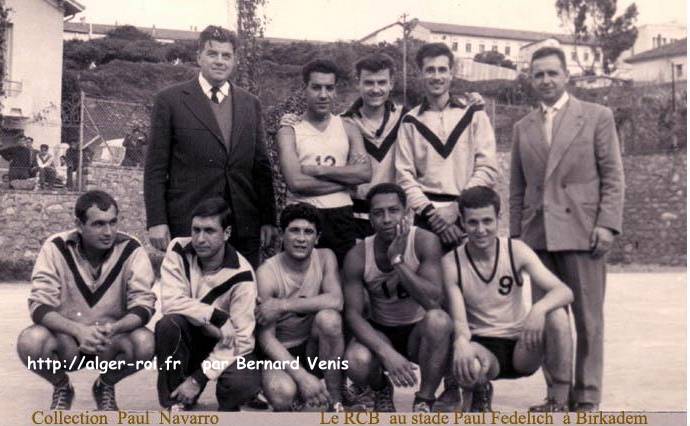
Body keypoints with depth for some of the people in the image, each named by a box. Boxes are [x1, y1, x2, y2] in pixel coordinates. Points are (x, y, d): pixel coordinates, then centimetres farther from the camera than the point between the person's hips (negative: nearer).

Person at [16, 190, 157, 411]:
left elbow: (143, 304, -16)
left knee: (145, 342, -31)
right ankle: (61, 387, 4)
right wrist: (79, 330, -35)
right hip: (66, 338, 0)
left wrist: (113, 328, -37)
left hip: (112, 340, 0)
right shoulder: (55, 248, -11)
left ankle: (106, 386, 4)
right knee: (30, 341, -31)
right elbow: (39, 306, -17)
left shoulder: (131, 250, -11)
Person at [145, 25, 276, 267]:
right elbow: (155, 168, 0)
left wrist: (268, 220, 8)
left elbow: (261, 166, 14)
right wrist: (156, 221, -7)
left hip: (244, 228, 3)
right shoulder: (170, 101, 3)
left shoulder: (250, 104, 14)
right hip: (188, 225, -3)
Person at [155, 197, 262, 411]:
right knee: (168, 324, -32)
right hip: (185, 338, 2)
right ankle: (175, 405, -14)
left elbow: (241, 338, -21)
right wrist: (217, 317, -27)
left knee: (244, 383, -32)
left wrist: (199, 379, -24)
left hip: (220, 344, -2)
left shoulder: (241, 275, -19)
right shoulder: (179, 250, -12)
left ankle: (227, 404, 8)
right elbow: (170, 302, -23)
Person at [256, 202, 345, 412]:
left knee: (328, 318, -30)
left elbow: (336, 301, -24)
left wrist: (283, 305, -28)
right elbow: (266, 338, -19)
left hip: (315, 347, 3)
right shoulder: (267, 273, -17)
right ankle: (290, 404, 7)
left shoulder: (325, 257, -6)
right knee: (282, 394, -34)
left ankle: (335, 400, -14)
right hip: (281, 352, -2)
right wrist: (302, 377, -30)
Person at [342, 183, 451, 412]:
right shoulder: (357, 256, -12)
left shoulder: (424, 242, -17)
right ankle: (381, 390, 8)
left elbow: (433, 301, -27)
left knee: (438, 319, -35)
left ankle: (424, 402, -15)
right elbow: (353, 313, -16)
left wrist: (398, 260, -33)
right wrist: (386, 352, -31)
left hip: (419, 332, -1)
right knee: (356, 363, -32)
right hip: (380, 333, 1)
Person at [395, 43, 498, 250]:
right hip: (427, 218, 0)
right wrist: (431, 212, -10)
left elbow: (488, 169, 0)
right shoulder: (411, 122, 8)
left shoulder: (473, 114, 7)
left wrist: (456, 208, -9)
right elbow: (404, 176, 2)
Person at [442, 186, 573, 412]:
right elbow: (459, 320, -16)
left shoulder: (516, 250, -8)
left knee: (556, 314, -27)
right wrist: (461, 342, -40)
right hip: (482, 345, -1)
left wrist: (538, 309, -40)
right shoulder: (451, 263, -10)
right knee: (465, 366, -37)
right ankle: (480, 392, 3)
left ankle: (559, 401, -13)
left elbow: (564, 292, -18)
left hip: (521, 345, 2)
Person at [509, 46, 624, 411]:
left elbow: (613, 177, 1)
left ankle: (587, 398, 9)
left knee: (588, 318, 0)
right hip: (537, 233, 3)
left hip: (581, 229, -3)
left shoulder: (597, 117, 5)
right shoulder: (523, 128, 16)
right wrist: (515, 234, 9)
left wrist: (606, 224, -9)